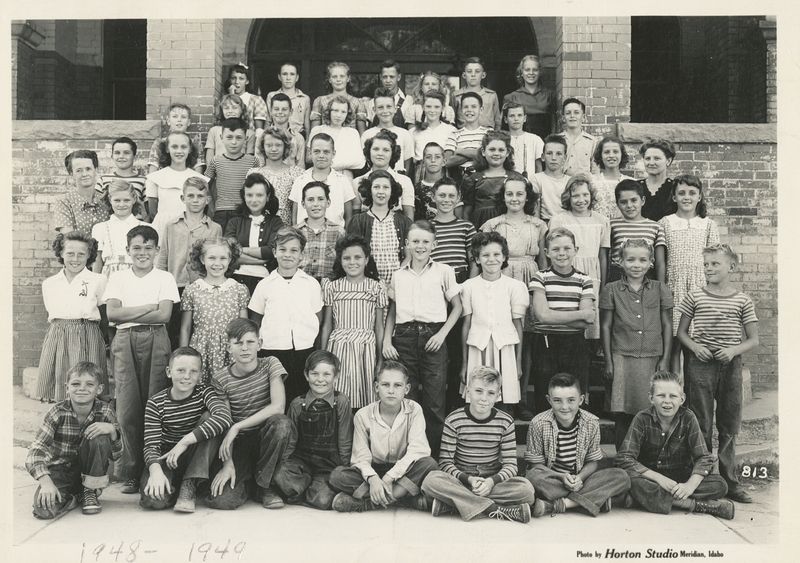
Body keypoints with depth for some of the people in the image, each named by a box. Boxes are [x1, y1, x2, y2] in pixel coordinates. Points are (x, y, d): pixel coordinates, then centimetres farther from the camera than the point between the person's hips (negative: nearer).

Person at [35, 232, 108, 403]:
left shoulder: (99, 281, 1)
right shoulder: (49, 284, 12)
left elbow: (104, 315, 7)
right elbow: (51, 314, 20)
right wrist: (59, 329, 10)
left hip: (87, 340, -3)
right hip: (56, 337, 3)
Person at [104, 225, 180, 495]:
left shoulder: (165, 278, 8)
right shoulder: (118, 278, 13)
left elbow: (164, 315, -4)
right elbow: (112, 313, -1)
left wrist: (128, 314, -3)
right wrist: (149, 307, -5)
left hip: (155, 341, -1)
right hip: (125, 342, 1)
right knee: (128, 407, -3)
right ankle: (132, 472, 6)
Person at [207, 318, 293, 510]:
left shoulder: (270, 365, -5)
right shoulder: (220, 379, -3)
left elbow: (278, 407, -19)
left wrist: (237, 427, -22)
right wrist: (228, 463, -19)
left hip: (265, 438, 0)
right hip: (238, 444, 0)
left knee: (281, 423, -36)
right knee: (221, 500, -24)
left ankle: (264, 485, -11)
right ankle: (247, 482, 14)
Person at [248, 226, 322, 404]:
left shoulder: (312, 284, 7)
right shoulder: (265, 285, 6)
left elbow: (318, 319, 10)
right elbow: (255, 321, 13)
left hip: (304, 351, 0)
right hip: (272, 351, 0)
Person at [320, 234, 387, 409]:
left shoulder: (377, 288, 4)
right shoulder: (331, 286, 4)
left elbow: (379, 327, 7)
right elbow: (327, 325, 8)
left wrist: (381, 359, 7)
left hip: (366, 348, 0)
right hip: (338, 348, 0)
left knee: (364, 396, 0)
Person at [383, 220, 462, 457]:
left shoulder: (443, 272, 7)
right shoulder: (399, 275, 14)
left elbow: (457, 307, 8)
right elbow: (392, 311, 16)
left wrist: (442, 334, -4)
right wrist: (387, 341, 3)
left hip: (432, 337, -2)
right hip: (404, 338, 2)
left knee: (435, 402, -2)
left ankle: (435, 454, 9)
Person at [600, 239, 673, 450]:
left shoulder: (660, 290, 8)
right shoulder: (611, 290, 5)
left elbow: (667, 326, 10)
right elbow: (606, 326, 6)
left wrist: (665, 359, 4)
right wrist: (608, 361, 3)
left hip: (653, 359, 1)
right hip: (622, 358, -1)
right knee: (623, 415, 0)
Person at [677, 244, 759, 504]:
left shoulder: (743, 301, 3)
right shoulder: (695, 297, 3)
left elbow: (753, 339, 5)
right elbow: (681, 332, 8)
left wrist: (734, 350, -12)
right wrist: (695, 346, -10)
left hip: (730, 365, 1)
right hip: (700, 364, -1)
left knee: (729, 426, 8)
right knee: (701, 425, 3)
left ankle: (731, 482, 17)